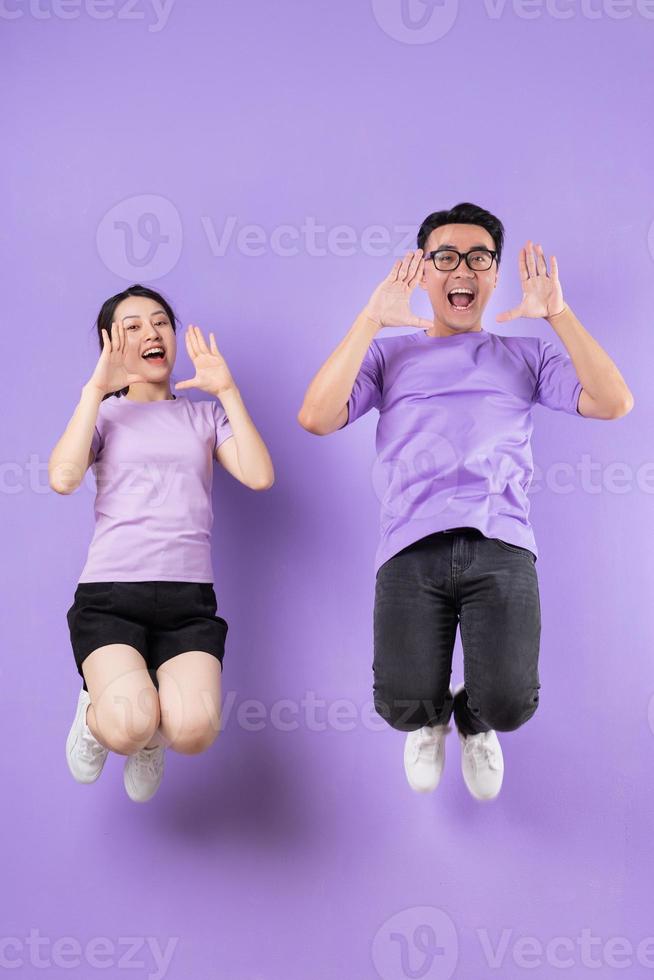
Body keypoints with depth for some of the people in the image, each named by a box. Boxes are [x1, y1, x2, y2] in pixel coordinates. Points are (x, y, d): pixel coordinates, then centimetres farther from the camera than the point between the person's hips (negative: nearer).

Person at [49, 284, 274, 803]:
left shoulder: (205, 414, 17)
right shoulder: (104, 413, 13)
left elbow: (259, 476, 0)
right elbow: (63, 478, -7)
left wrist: (227, 390, -1)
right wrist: (96, 389, -5)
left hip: (189, 598, 1)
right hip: (109, 593, -1)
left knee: (194, 730, -26)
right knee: (128, 726, -28)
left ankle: (150, 739, 12)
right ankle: (98, 715, 10)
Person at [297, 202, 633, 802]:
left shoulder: (526, 356, 22)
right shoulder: (387, 355, 21)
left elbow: (613, 402, 6)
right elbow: (316, 417, 2)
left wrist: (556, 313, 1)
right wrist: (372, 319, 0)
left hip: (501, 545, 1)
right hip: (412, 548, 0)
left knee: (508, 703, -19)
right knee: (404, 706, -18)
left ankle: (473, 721, 22)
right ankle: (431, 720, 23)